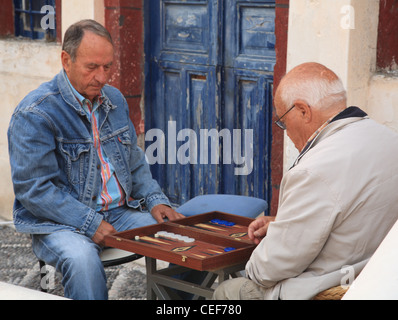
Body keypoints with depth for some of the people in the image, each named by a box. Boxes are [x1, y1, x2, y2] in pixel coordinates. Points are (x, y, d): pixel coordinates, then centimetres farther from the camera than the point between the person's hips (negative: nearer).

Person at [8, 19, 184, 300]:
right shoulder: (34, 114, -12)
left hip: (120, 212, 6)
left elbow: (135, 162, 21)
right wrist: (90, 223, -21)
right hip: (59, 222, -6)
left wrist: (155, 200, 3)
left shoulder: (115, 100, 11)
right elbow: (33, 188, -16)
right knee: (82, 259, -38)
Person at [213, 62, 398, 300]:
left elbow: (273, 267, -20)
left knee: (225, 292, 14)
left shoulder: (318, 169, -29)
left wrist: (254, 270, 3)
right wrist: (282, 224, 11)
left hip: (324, 293, -9)